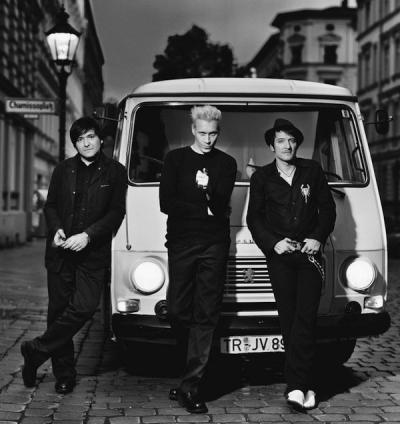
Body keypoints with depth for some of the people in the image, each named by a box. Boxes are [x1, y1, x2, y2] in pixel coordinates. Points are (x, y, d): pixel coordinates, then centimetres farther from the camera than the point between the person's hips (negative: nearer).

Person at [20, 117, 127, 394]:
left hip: (93, 254, -2)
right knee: (59, 309, 3)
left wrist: (88, 235, -13)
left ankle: (37, 350, 1)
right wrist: (56, 229, -6)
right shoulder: (63, 170, 12)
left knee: (84, 306, -16)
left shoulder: (115, 172, 3)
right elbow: (50, 205, 15)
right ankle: (64, 373, 15)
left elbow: (116, 212, -2)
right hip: (61, 250, 3)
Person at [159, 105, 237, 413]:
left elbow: (221, 206, 0)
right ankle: (197, 367, 22)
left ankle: (191, 385, -5)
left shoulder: (226, 163, 13)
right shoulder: (176, 159, 12)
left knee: (206, 315, -5)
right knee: (178, 311, -1)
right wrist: (203, 208, -2)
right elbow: (166, 203, 2)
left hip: (214, 246, 0)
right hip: (180, 243, 1)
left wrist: (208, 190, -19)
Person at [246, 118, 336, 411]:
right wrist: (273, 243, -9)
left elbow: (328, 208, 12)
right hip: (279, 256, 0)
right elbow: (254, 218, 6)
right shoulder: (262, 178, 8)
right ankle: (306, 386, 4)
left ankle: (296, 385, -11)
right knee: (289, 320, -2)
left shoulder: (312, 171, 10)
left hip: (309, 254, 0)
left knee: (305, 318, -11)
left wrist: (318, 238, -4)